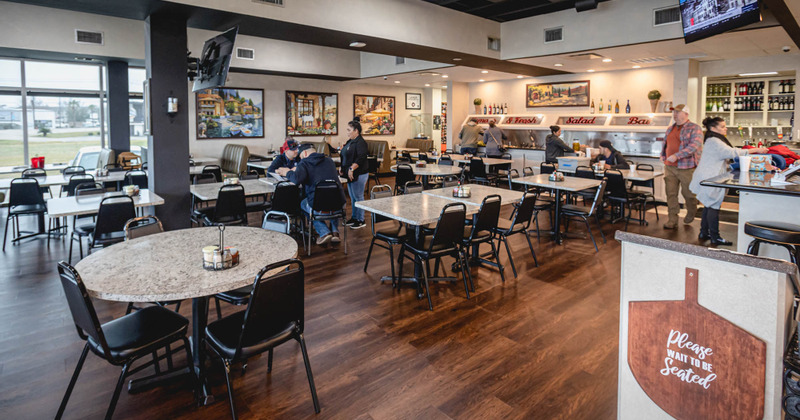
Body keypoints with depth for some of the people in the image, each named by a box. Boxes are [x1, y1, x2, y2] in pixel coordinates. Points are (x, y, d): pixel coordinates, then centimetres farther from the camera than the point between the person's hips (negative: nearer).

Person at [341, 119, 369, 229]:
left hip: (359, 175, -10)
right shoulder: (350, 141, 15)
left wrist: (351, 169, -27)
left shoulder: (360, 142, -15)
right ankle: (354, 217, 28)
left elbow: (361, 158, -26)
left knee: (358, 197, -3)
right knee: (353, 197, 17)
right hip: (350, 175, 10)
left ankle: (360, 220, 6)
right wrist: (342, 167, 15)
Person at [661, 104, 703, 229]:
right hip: (670, 167, 5)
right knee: (671, 194, 0)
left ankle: (691, 213, 33)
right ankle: (672, 220, 4)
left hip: (686, 168, -5)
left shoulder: (694, 129, -7)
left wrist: (676, 156, -28)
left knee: (688, 193, 7)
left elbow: (694, 145, -21)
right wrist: (664, 157, 13)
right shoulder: (670, 128, 15)